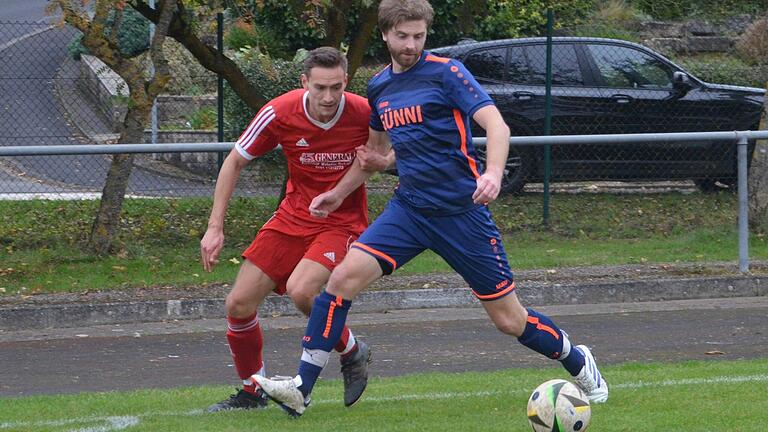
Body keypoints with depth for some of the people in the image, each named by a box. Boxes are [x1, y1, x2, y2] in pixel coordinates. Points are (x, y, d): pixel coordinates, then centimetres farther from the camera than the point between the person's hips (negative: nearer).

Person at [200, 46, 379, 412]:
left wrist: (378, 160, -20)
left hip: (343, 221, -3)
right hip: (294, 215, 3)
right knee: (239, 304, -2)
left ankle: (352, 352, 0)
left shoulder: (365, 114, -18)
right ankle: (251, 391, 21)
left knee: (301, 290, -29)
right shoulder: (280, 113, -15)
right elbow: (235, 162, -2)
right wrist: (215, 227, -5)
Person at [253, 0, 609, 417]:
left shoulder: (445, 73, -9)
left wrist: (493, 173, -35)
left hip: (461, 209, -5)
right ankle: (302, 387, -15)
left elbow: (496, 125, -18)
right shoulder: (379, 87, 10)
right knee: (344, 276, -16)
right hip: (408, 207, 5)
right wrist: (339, 192, 27)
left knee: (509, 319, 2)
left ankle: (579, 364, 29)